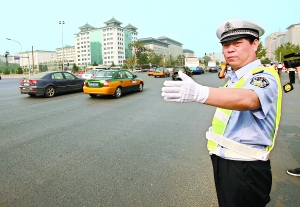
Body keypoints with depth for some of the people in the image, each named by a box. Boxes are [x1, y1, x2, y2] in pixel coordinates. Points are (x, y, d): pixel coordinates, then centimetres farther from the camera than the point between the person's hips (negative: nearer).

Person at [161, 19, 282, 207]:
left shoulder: (264, 77, -18)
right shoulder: (234, 77, 8)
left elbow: (247, 99, -41)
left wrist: (199, 93, -57)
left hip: (246, 169, -8)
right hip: (223, 161, 8)